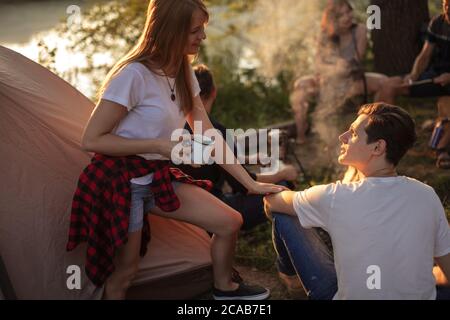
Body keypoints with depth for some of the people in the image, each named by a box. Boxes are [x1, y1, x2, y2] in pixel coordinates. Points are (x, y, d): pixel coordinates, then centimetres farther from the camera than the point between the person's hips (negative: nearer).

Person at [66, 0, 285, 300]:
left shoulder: (183, 74, 4)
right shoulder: (134, 75, -22)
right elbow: (91, 140, -21)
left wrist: (250, 183, 2)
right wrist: (159, 145, -23)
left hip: (159, 178, 7)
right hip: (121, 182, -7)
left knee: (230, 222, 4)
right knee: (124, 271, 0)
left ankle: (224, 288, 29)